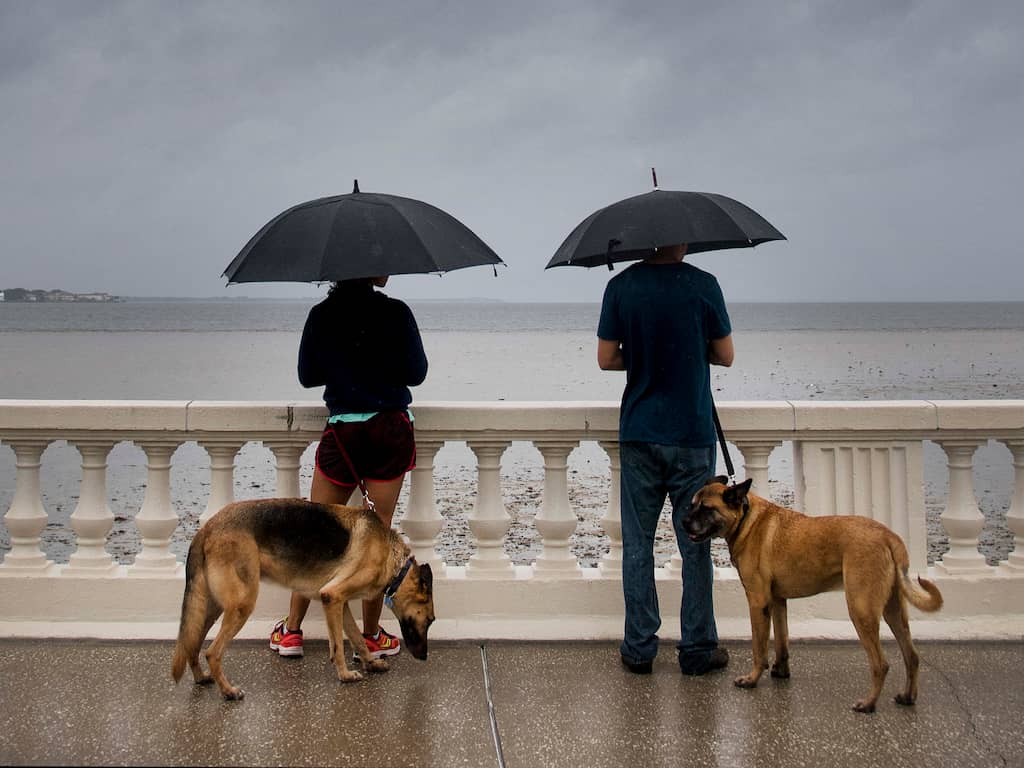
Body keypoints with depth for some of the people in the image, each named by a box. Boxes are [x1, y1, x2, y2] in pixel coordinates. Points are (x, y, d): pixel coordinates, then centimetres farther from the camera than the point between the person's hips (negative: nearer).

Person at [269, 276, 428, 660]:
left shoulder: (320, 316, 0)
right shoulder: (395, 312, -7)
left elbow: (306, 376, 7)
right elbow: (416, 373, -3)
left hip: (342, 432, 2)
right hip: (391, 430, -1)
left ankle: (291, 631, 14)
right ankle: (371, 636, 11)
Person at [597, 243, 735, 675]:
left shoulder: (620, 287, -2)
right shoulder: (703, 286, -7)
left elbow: (606, 359, 1)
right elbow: (725, 356, 1)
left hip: (638, 436, 2)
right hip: (692, 435, -1)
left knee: (637, 545, 9)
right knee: (695, 544, 8)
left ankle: (639, 649, 13)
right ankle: (697, 650, 14)